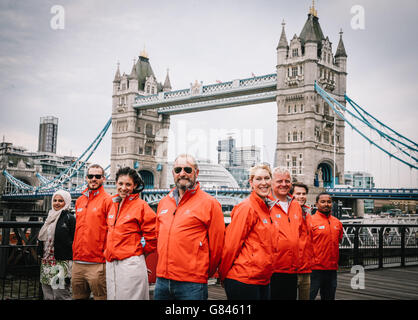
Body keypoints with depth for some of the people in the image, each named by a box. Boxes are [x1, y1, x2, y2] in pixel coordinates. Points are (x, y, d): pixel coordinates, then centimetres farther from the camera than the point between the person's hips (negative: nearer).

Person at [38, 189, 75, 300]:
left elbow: (74, 242, -11)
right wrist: (43, 258, 19)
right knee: (48, 296, 10)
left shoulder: (70, 218, -6)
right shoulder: (50, 217, 17)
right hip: (46, 264, 8)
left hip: (62, 264, -8)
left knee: (61, 296, -8)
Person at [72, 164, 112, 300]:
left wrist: (107, 253, -11)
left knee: (100, 296, -1)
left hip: (97, 263, -6)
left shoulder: (107, 200, -5)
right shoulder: (79, 201, 15)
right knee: (77, 296, 14)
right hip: (77, 263, 7)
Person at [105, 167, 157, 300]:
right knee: (113, 296, 12)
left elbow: (151, 237, -7)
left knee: (129, 296, -2)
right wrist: (109, 252, 15)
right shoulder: (113, 204, 12)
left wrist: (137, 253, 2)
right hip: (111, 263, 7)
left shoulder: (141, 206, -9)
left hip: (131, 264, -6)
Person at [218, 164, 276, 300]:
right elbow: (231, 244, -13)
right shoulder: (247, 207, -13)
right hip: (243, 279, -8)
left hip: (263, 280, 8)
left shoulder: (265, 208, 12)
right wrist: (223, 275, -5)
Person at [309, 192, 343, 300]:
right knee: (309, 296, -1)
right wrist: (310, 262, -10)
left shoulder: (338, 222, 10)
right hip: (315, 268, -6)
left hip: (332, 268, 6)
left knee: (329, 297, 15)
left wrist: (335, 261, 16)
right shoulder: (310, 221, -8)